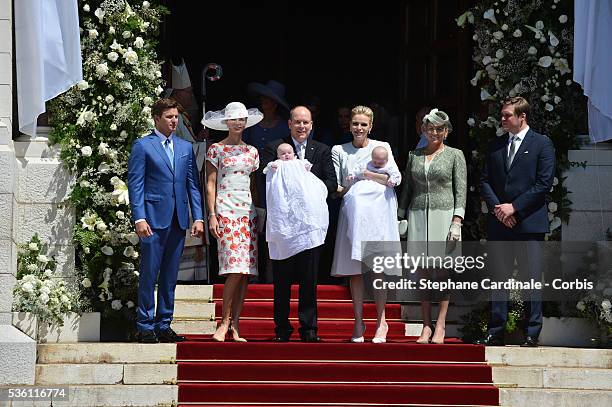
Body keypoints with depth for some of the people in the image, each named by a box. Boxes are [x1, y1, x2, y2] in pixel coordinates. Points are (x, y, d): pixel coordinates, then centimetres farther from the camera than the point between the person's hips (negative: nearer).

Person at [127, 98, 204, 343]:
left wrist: (198, 217, 5)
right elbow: (135, 185, -4)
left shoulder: (185, 147, 15)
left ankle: (164, 325, 14)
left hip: (178, 220, 5)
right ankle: (145, 327, 1)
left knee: (170, 277, 8)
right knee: (149, 275, -4)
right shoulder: (143, 146, 0)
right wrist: (139, 219, -13)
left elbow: (193, 184, 14)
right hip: (154, 219, -5)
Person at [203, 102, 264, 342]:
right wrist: (212, 215, -7)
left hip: (248, 211, 5)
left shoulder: (252, 151, 16)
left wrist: (259, 214, 11)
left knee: (245, 270, -2)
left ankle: (235, 325, 1)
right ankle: (225, 323, -7)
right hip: (225, 210, -5)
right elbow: (210, 184, 1)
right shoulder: (217, 150, 4)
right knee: (235, 269, -15)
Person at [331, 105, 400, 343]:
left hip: (378, 215, -1)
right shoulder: (339, 151, 10)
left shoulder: (381, 148, 6)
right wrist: (347, 191, -15)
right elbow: (334, 185, 5)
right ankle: (358, 322, 5)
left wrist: (363, 174, -11)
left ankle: (381, 323, 0)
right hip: (351, 213, 2)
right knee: (355, 271, 0)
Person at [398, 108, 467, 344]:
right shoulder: (414, 155, 14)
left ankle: (440, 325, -2)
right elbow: (407, 189, 17)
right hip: (418, 216, 3)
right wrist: (400, 218, 11)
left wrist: (457, 221, -9)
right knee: (423, 271, 1)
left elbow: (461, 190, 0)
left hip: (444, 214, -3)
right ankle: (426, 326, 4)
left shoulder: (455, 155, 4)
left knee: (442, 271, -4)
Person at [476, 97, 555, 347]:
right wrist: (497, 207, -5)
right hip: (499, 223, 4)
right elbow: (485, 181, 13)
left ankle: (532, 334, 2)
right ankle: (495, 333, 8)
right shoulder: (495, 146, 14)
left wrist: (514, 207, -11)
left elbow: (544, 183, -7)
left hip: (529, 222, -4)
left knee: (532, 278, -2)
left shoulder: (542, 144, 0)